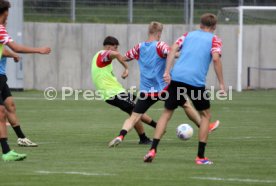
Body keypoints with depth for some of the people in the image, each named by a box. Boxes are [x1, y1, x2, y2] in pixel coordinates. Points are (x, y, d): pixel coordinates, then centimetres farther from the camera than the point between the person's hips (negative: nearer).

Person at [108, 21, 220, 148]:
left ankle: (121, 136, -23)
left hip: (146, 91, 3)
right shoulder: (160, 45, -7)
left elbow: (126, 57, 22)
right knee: (186, 105, 16)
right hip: (163, 88, -3)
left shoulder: (139, 47, 7)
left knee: (134, 117, 2)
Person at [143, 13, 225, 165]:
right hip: (196, 81, -3)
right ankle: (200, 156, 9)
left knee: (167, 113, 14)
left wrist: (167, 71, 1)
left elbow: (173, 49, 6)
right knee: (205, 115, 15)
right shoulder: (214, 40, 11)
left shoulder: (188, 35, 22)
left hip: (177, 77, 3)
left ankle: (153, 150, 0)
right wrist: (221, 84, -4)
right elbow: (216, 58, -6)